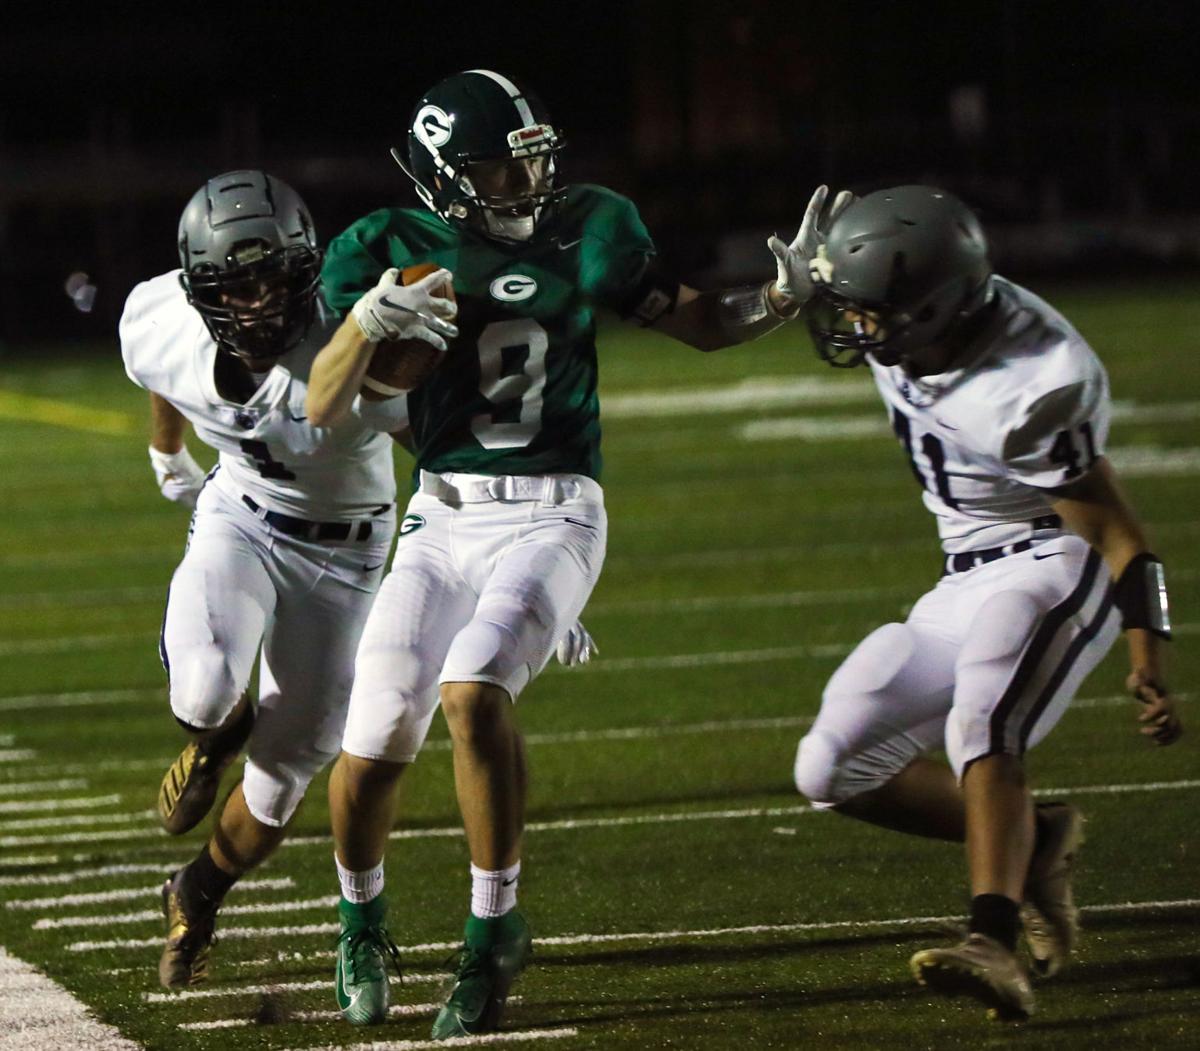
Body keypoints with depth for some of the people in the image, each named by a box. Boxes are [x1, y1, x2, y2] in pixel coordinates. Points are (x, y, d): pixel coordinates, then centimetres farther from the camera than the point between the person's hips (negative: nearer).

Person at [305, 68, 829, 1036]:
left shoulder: (589, 232, 0)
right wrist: (366, 321, -21)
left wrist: (788, 292, -8)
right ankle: (362, 915, 29)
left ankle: (494, 929, -10)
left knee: (474, 693, -27)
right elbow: (324, 409, -3)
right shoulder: (392, 250, -1)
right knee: (375, 742, -3)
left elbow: (704, 323, 10)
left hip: (553, 518, -2)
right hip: (443, 520, 2)